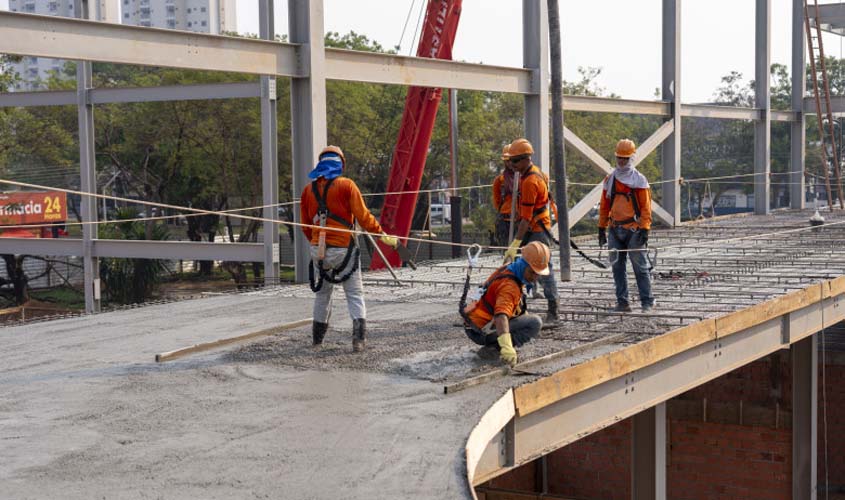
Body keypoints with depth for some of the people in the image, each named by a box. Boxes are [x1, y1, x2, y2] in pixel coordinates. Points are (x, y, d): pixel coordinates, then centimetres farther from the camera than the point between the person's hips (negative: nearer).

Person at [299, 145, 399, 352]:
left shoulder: (309, 189, 6)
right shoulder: (346, 185, -6)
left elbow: (305, 226, 12)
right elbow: (363, 216, -10)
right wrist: (383, 235, -2)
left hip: (319, 250, 4)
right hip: (343, 249, -4)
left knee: (322, 293, 19)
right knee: (355, 294, 2)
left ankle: (317, 339, 26)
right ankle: (358, 338, -12)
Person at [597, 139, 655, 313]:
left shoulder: (639, 180, -3)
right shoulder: (610, 180, 11)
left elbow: (645, 207, -6)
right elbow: (604, 206, 16)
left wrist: (644, 230, -13)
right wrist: (601, 228, 13)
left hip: (633, 230, -5)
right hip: (615, 230, 5)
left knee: (640, 267, -3)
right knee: (617, 267, 6)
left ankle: (647, 302, 3)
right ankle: (622, 302, 13)